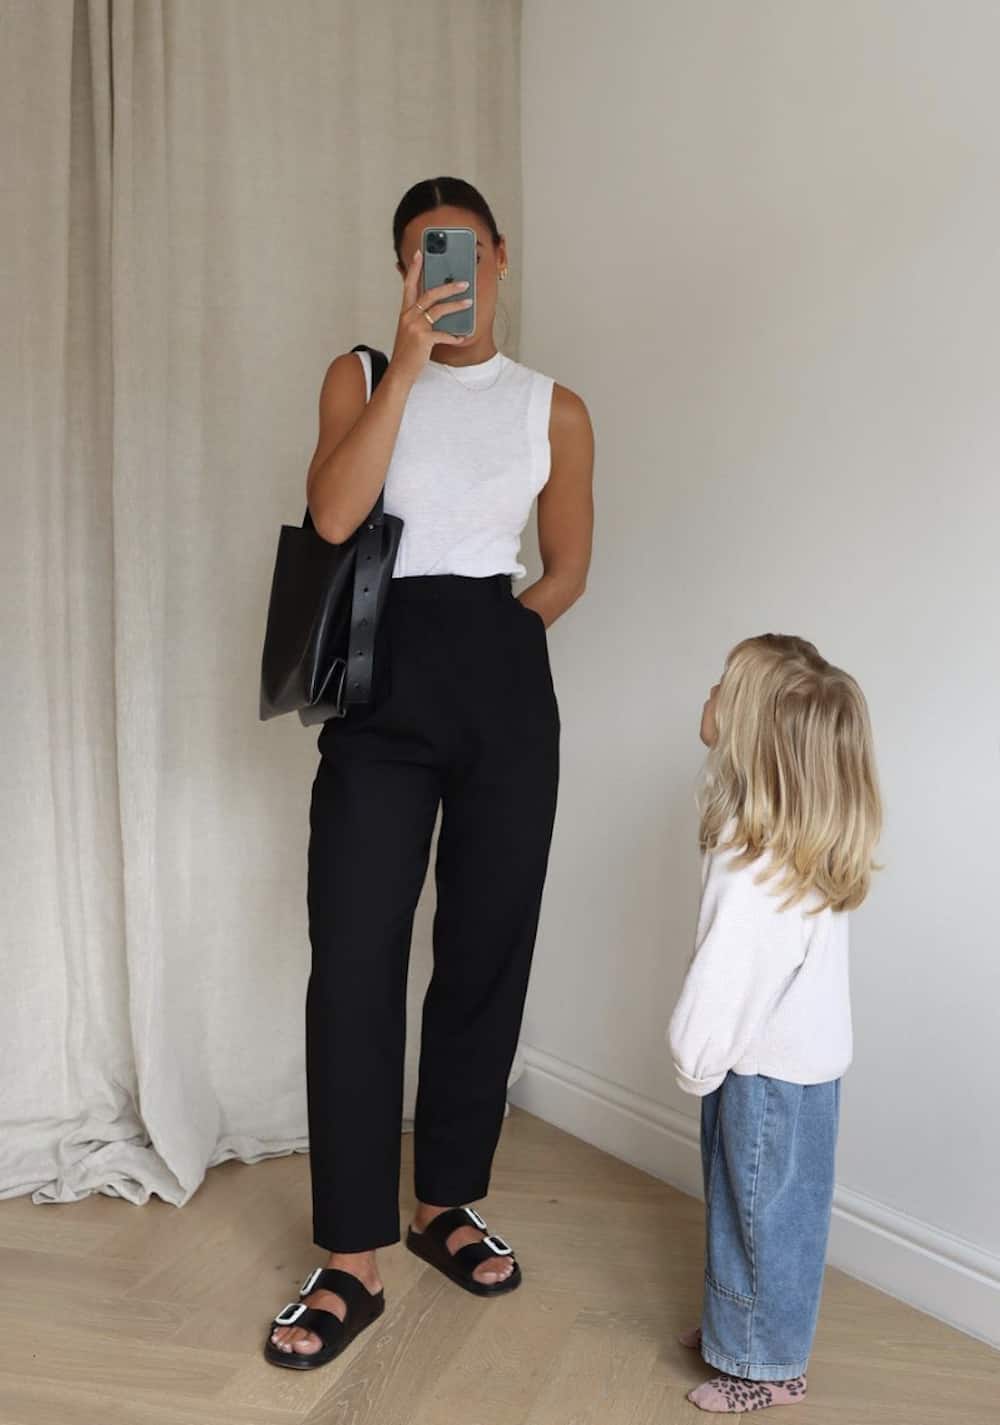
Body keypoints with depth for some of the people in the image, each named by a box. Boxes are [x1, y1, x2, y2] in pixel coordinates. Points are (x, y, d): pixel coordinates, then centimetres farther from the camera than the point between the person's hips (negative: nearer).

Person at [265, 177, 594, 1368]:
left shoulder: (555, 408, 11)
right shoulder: (362, 374, 9)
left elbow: (565, 573, 15)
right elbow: (332, 514, -10)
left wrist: (489, 633, 5)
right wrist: (408, 365, -14)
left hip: (504, 682, 2)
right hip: (384, 683, -1)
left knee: (486, 951, 6)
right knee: (354, 960, -7)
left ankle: (445, 1204, 25)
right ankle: (352, 1261, 4)